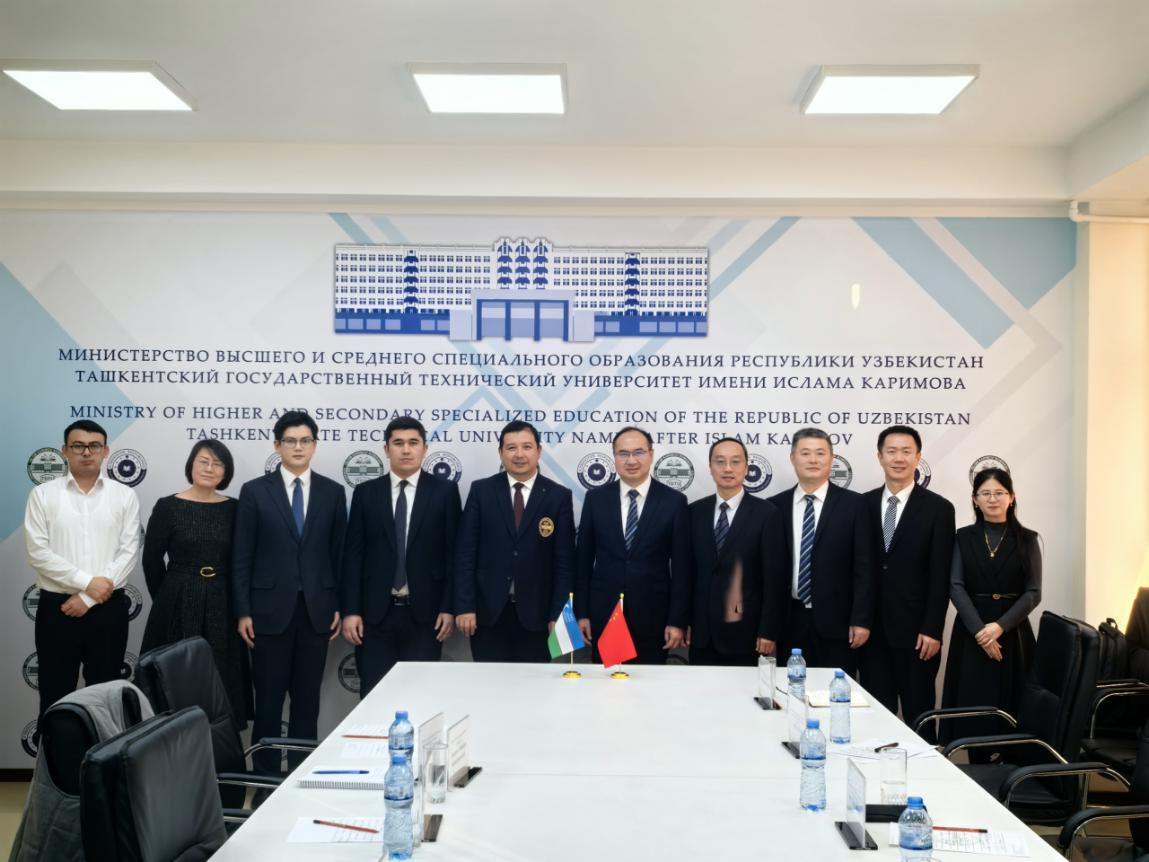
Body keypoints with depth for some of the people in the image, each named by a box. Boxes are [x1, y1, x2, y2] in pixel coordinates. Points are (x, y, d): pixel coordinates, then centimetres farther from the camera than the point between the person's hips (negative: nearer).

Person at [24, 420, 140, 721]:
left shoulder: (125, 496, 2)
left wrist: (88, 599, -10)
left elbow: (129, 552, -4)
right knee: (55, 695, 7)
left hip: (108, 609, 1)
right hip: (57, 609, 0)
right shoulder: (43, 495, 1)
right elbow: (38, 552, -6)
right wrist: (87, 582, -15)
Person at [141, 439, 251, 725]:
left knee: (221, 678, 6)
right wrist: (168, 598, 8)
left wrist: (239, 606, 5)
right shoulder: (168, 507, -3)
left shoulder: (234, 509, 3)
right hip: (178, 606, -2)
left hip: (221, 607, 2)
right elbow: (152, 560, 1)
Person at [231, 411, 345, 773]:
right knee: (269, 696, 5)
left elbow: (339, 553, 7)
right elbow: (241, 558, -1)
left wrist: (340, 606, 3)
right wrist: (242, 611, -5)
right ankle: (266, 772, 16)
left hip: (316, 608, 2)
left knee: (307, 696, 8)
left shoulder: (333, 492, 5)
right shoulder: (254, 491, 0)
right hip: (271, 608, -2)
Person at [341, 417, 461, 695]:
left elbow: (453, 553, 1)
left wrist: (449, 608, -4)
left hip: (425, 612, -1)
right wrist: (350, 610, -2)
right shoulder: (366, 493, 6)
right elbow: (353, 555, 4)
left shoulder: (445, 491, 2)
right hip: (375, 612, 1)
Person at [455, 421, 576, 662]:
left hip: (536, 614, 0)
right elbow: (466, 552, 1)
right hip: (488, 611, 0)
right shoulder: (481, 491, 3)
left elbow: (564, 561, 0)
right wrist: (464, 606, -6)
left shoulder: (559, 496, 1)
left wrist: (559, 615, -5)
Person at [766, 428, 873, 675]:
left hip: (836, 621, -2)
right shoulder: (776, 505, 6)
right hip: (790, 621, 2)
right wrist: (769, 623, 5)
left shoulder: (853, 503, 0)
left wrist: (861, 619, -8)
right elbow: (772, 568, 8)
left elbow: (863, 567, -2)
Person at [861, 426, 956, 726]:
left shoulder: (938, 508, -1)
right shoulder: (864, 504, 7)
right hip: (872, 630, 3)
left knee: (918, 716, 6)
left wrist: (932, 630, -10)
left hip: (915, 632, -2)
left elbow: (941, 576, -5)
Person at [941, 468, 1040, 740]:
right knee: (973, 710, -1)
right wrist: (979, 629, -16)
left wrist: (1000, 626, -15)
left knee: (1011, 712, 0)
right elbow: (956, 587, -3)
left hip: (1012, 633, 0)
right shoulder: (963, 537, 6)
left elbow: (1033, 593, -2)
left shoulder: (1028, 539, 4)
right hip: (971, 633, 1)